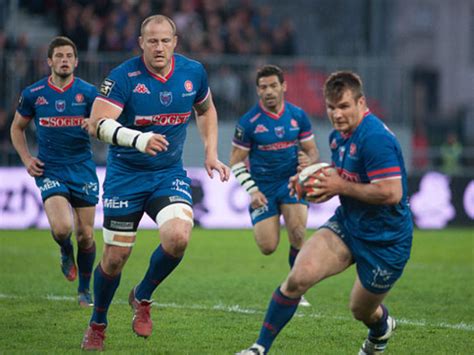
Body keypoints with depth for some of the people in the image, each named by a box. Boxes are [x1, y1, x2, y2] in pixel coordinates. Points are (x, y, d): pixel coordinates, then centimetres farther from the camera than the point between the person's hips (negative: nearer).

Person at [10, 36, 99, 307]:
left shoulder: (88, 92, -2)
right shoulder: (33, 94, 0)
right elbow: (17, 127, 14)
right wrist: (26, 158, 1)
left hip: (83, 170, 1)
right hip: (50, 171, -1)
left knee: (86, 236, 4)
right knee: (62, 228, -22)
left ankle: (85, 289, 26)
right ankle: (66, 252, 14)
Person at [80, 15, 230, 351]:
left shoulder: (193, 72, -3)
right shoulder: (123, 77, -16)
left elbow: (206, 109, 18)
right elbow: (98, 123, -27)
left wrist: (211, 152, 10)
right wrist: (138, 139, -42)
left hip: (169, 174, 2)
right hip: (125, 176, -2)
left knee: (178, 237, -24)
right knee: (116, 256, 2)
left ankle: (143, 297, 5)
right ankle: (97, 325, 29)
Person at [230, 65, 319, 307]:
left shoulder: (298, 116, 0)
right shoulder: (248, 122, -8)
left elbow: (312, 150, 9)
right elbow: (236, 161, -3)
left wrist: (308, 160, -16)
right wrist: (252, 191, -13)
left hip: (292, 180, 1)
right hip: (262, 187, -1)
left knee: (298, 237, -18)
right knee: (268, 247, -6)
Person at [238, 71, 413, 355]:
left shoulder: (375, 138, -26)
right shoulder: (339, 136, 3)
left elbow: (391, 193, -31)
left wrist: (341, 186, -23)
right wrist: (312, 181, 0)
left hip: (385, 240, -7)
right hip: (346, 224, 7)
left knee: (362, 312, 12)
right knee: (298, 278, -16)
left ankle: (382, 328, 51)